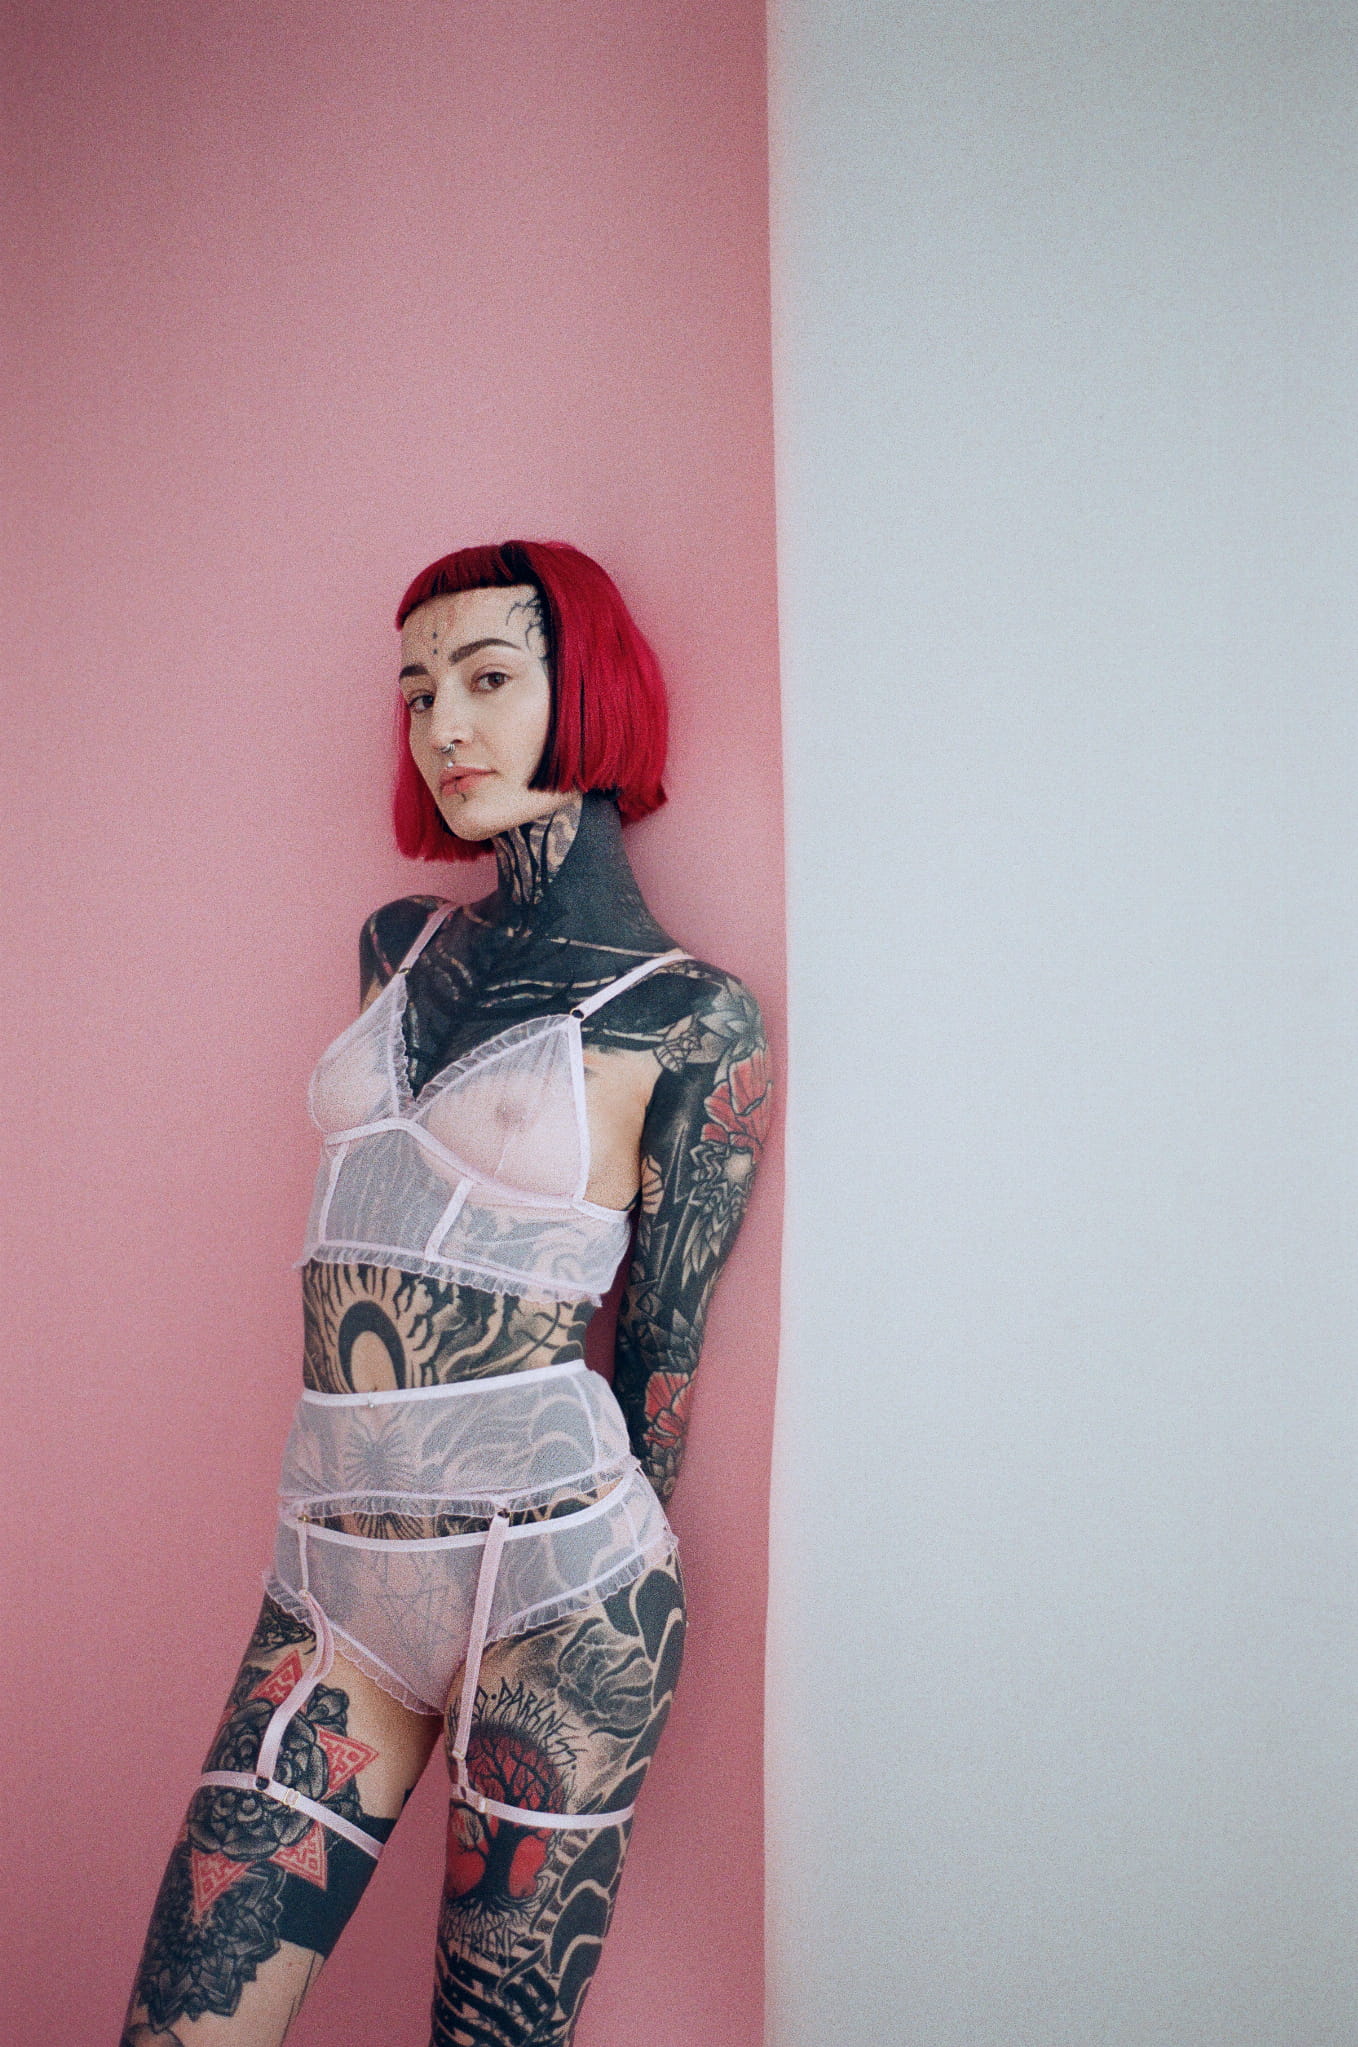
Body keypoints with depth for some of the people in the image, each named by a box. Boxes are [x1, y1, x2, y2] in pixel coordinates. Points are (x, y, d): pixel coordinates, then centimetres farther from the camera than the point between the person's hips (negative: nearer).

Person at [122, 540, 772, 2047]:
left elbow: (661, 1345, 0)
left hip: (551, 1577, -4)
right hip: (335, 1567, 5)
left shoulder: (691, 1018, -6)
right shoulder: (399, 948, 11)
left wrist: (594, 1570, 8)